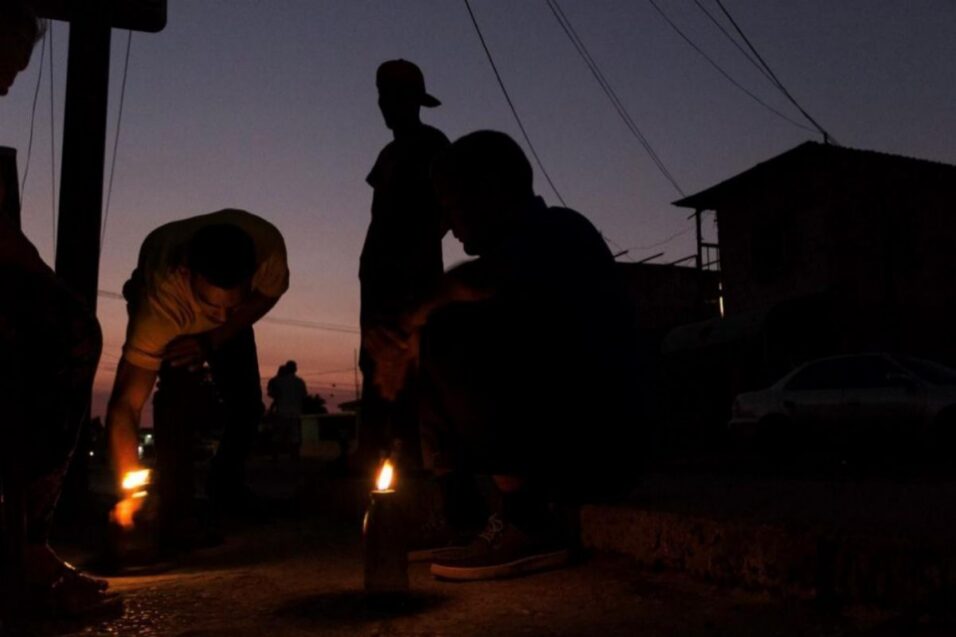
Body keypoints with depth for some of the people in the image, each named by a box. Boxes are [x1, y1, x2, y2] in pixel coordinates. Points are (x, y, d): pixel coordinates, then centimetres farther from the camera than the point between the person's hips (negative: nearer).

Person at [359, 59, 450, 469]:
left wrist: (417, 258, -17)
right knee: (376, 362, 1)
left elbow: (444, 209, -8)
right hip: (382, 269, 8)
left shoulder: (432, 144, 2)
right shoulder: (389, 154, 25)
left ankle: (412, 451, -18)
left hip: (413, 270, -8)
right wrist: (369, 259, 12)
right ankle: (372, 452, 1)